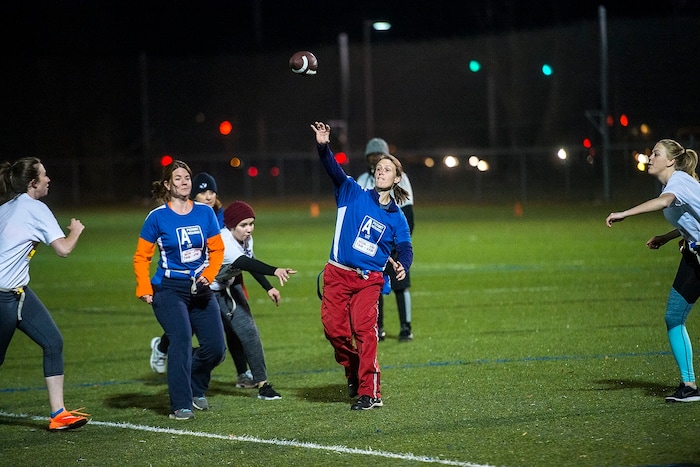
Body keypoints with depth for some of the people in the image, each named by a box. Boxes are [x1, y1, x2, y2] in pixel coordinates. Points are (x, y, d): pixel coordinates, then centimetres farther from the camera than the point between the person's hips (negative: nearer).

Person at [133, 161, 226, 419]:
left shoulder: (205, 213, 4)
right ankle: (181, 405, -13)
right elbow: (141, 256, 0)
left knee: (216, 347, 0)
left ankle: (196, 389, 28)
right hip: (169, 289, -4)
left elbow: (217, 250, 9)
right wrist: (144, 289, -10)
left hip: (200, 289, 4)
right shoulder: (157, 217, -5)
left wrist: (208, 276, -7)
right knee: (181, 341, -20)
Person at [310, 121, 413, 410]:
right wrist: (323, 147, -28)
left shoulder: (396, 217, 7)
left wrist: (402, 266, -25)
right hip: (338, 274, 1)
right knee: (334, 329, -5)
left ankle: (370, 393, -12)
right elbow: (335, 171, -10)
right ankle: (354, 372, 23)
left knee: (364, 329, -15)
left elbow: (404, 248, -1)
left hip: (369, 279, -1)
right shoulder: (353, 195, 4)